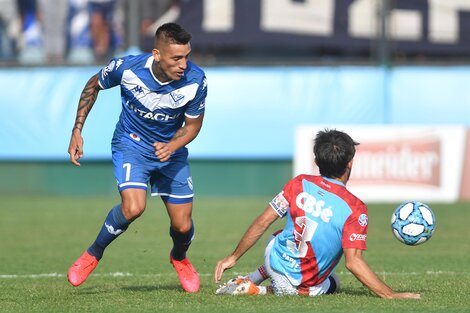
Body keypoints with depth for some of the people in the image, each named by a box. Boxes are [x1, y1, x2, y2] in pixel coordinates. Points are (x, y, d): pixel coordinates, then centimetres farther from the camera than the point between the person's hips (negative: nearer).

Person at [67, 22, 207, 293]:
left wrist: (171, 146, -27)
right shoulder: (126, 67, -26)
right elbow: (93, 86, -3)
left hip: (171, 149, 2)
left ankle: (179, 258, 40)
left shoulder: (196, 80, -24)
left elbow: (193, 124, -7)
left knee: (183, 225, 2)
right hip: (131, 145, -2)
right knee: (133, 207, -28)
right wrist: (77, 132, -5)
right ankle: (94, 254, -1)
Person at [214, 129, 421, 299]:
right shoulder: (355, 209, -21)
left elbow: (262, 223, -5)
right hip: (305, 285, -5)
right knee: (333, 285, 31)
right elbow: (353, 262, -26)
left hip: (274, 259, 5)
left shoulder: (299, 184, -9)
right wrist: (390, 295, -21)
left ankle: (251, 279, 25)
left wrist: (233, 257, 6)